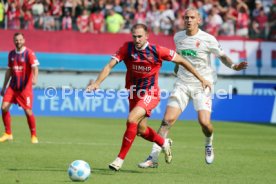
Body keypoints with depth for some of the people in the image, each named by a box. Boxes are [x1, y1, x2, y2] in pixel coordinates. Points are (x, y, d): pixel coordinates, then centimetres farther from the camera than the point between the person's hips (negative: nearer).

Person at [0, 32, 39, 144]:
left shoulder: (29, 53, -8)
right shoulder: (11, 54, 10)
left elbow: (35, 67, -20)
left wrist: (35, 78, -40)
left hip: (25, 87, -5)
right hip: (12, 87, 5)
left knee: (28, 111, -7)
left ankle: (34, 136, 9)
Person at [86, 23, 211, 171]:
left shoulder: (157, 51, -17)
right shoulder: (127, 48, -11)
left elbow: (182, 61, -6)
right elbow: (110, 65, -16)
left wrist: (201, 79, -4)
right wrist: (97, 83, -32)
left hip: (150, 94, -5)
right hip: (134, 93, 5)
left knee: (131, 120, -25)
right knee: (141, 129, 15)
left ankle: (120, 159, -15)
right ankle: (164, 143, 46)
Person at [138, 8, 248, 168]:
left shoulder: (208, 39, -8)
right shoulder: (178, 37, 6)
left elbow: (222, 56, 0)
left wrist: (233, 66, -16)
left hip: (202, 84, -3)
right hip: (182, 84, 3)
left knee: (204, 121, -18)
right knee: (168, 119, -9)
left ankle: (209, 143, 18)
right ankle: (153, 158, -5)